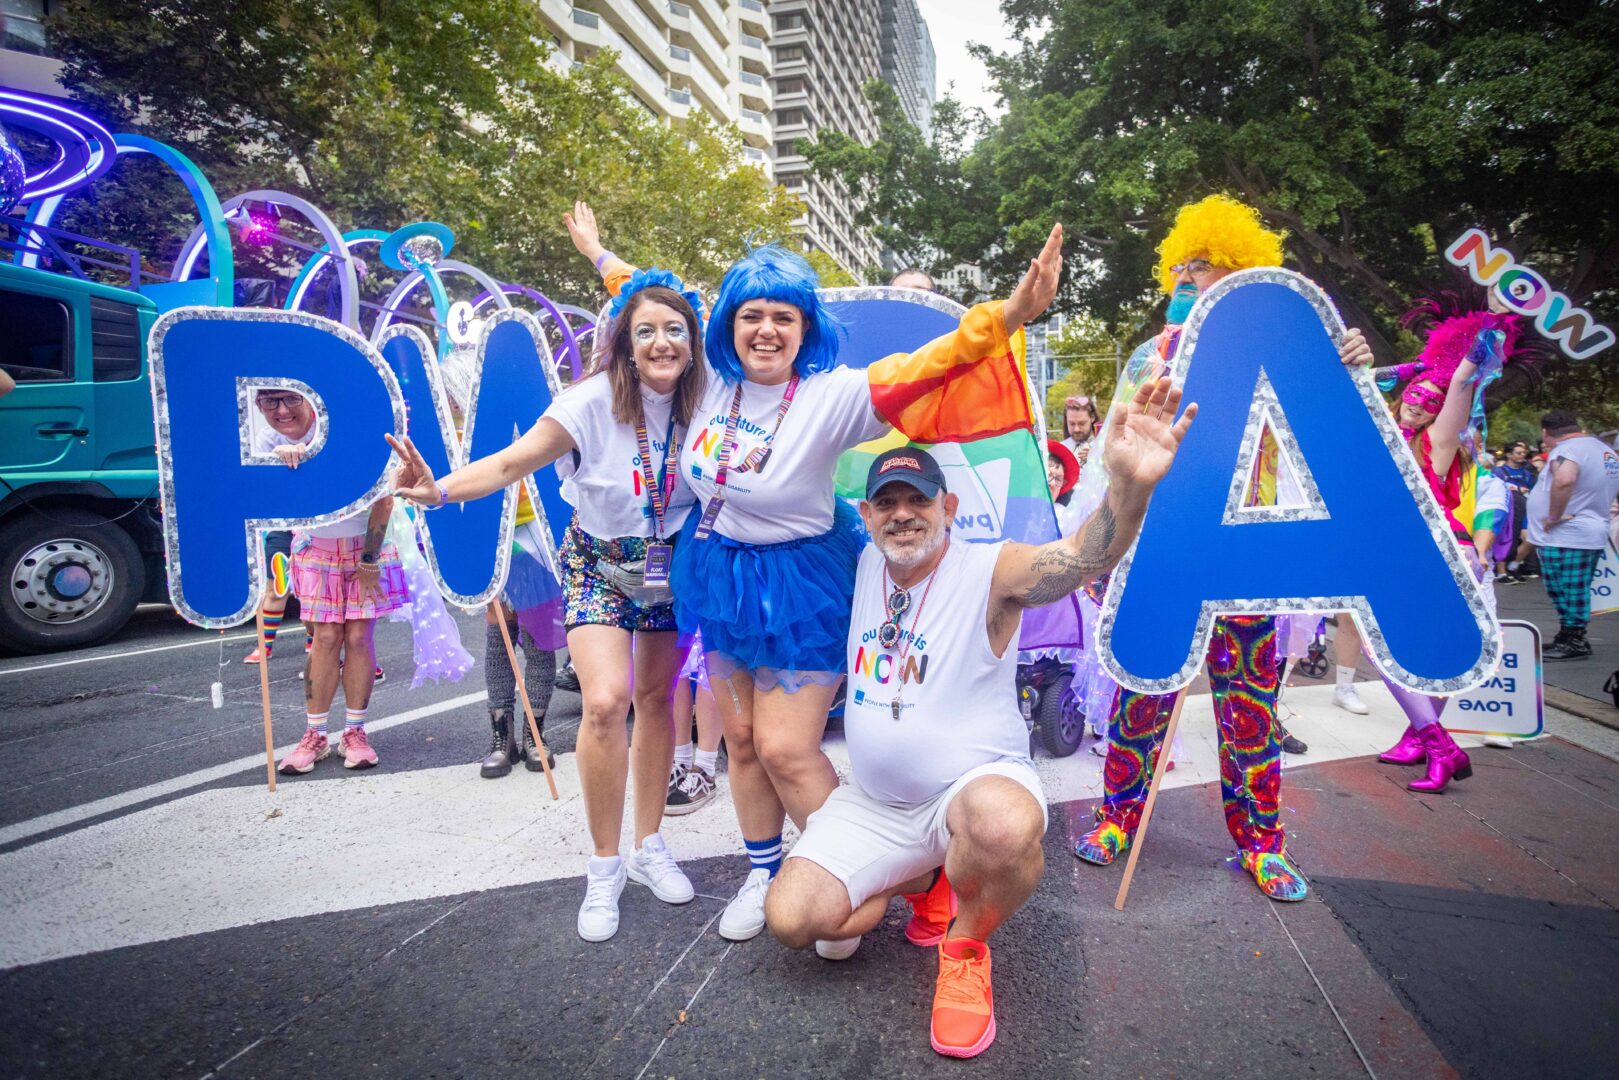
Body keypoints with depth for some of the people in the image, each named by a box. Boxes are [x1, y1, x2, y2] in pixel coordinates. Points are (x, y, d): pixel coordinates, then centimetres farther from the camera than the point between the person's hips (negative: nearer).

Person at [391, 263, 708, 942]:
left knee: (656, 700, 10)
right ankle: (604, 869, 2)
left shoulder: (699, 401, -10)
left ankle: (649, 848, 28)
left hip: (669, 565, 4)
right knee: (605, 702, -19)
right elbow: (514, 462, -24)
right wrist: (440, 490, -37)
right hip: (598, 564, -3)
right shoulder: (595, 400, -21)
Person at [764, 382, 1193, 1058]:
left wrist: (1129, 484, -54)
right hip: (873, 802, 5)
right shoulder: (862, 568, 2)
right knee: (792, 919, -9)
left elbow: (1083, 556, -35)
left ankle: (966, 947, -5)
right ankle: (926, 879, 19)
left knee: (1003, 825, -41)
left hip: (975, 784, -5)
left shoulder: (990, 572, -15)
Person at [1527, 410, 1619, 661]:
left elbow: (1564, 479, -37)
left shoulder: (1566, 449, -17)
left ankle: (1572, 642, 4)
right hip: (1592, 534, 10)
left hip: (1565, 538, -10)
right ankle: (1571, 638, 24)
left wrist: (1554, 515, -25)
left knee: (1567, 594, -2)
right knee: (1575, 593, 16)